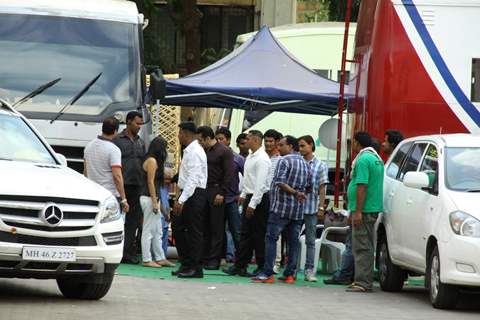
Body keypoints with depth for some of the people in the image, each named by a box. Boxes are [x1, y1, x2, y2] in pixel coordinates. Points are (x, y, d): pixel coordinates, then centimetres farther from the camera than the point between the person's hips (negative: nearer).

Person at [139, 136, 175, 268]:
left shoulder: (154, 161, 17)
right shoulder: (152, 161, -12)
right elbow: (150, 182, -17)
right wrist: (155, 202, -19)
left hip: (154, 198, 10)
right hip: (149, 198, -10)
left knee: (158, 231, 12)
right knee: (149, 231, -7)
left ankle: (160, 258, 17)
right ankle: (147, 260, -5)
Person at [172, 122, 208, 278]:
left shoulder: (195, 152, -16)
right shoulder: (189, 151, 15)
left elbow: (193, 179, -22)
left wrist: (181, 200, -25)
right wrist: (180, 199, 18)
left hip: (195, 194, -10)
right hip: (187, 194, 10)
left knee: (194, 231, -5)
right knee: (178, 227, 11)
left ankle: (196, 268, 0)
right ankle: (185, 264, 16)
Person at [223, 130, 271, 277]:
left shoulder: (261, 159, -16)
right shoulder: (250, 157, 14)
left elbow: (260, 184, -21)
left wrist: (252, 204, -22)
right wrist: (243, 195, 21)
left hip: (259, 199, -9)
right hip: (250, 198, 9)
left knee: (259, 236, -4)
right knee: (245, 234, 9)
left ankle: (263, 268, 3)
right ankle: (239, 266, 11)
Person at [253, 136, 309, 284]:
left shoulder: (285, 161, -8)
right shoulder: (304, 163, 15)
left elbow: (280, 182, -20)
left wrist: (294, 193, -15)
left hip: (281, 207, -7)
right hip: (298, 210, 7)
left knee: (271, 239, -5)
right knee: (293, 242, 7)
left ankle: (268, 273, -10)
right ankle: (290, 274, 6)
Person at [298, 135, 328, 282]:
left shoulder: (320, 166, 3)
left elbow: (322, 189, 0)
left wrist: (321, 208, -7)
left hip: (311, 207, -1)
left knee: (310, 240, 3)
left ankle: (309, 270, 4)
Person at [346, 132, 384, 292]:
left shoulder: (363, 160, -14)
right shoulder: (376, 158, 18)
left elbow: (362, 186, -21)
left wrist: (358, 212, -23)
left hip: (364, 210, -10)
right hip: (374, 208, 10)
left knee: (362, 247, -9)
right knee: (366, 247, 14)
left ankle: (363, 282, -10)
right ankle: (365, 281, 18)